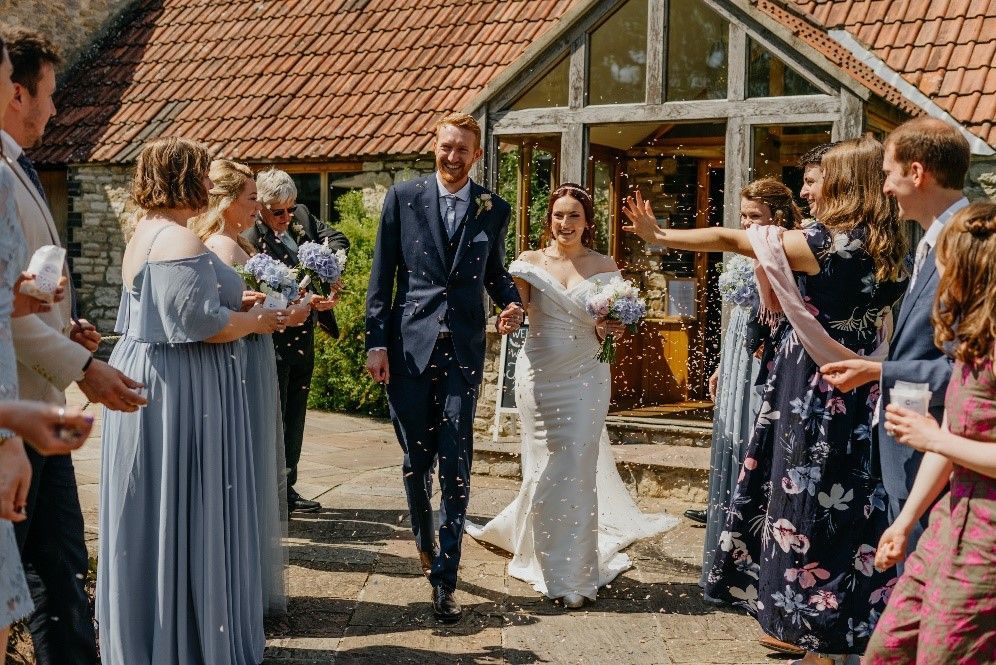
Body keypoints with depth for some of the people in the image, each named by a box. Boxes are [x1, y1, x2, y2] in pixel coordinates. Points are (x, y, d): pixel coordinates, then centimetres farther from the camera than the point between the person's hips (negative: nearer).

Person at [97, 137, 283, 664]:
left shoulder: (145, 233, 13)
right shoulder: (181, 241, -19)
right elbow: (202, 324, -25)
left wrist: (235, 305, 15)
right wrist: (256, 321, -10)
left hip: (144, 374, 10)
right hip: (182, 390, -10)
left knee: (151, 515, 18)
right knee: (184, 516, 0)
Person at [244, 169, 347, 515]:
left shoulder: (302, 217, 5)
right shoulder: (250, 240, -17)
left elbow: (338, 239, 4)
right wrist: (307, 301, -35)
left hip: (303, 338, 8)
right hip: (273, 341, -8)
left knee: (294, 418, 14)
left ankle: (287, 490, 24)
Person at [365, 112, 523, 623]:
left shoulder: (494, 210, 8)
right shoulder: (403, 198, 4)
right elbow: (382, 275, 3)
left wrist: (512, 303, -4)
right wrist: (376, 342, -3)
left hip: (464, 350, 0)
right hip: (410, 345, 0)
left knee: (455, 463, -3)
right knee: (416, 459, 10)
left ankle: (445, 579, 3)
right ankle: (425, 544, 35)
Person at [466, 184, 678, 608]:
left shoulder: (604, 267, 5)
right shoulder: (530, 262, 3)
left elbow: (609, 328, 8)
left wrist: (612, 331, -14)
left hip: (586, 377, 0)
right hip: (539, 373, 0)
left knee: (579, 470, -2)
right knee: (544, 467, 5)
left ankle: (575, 573, 8)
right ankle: (547, 564, 21)